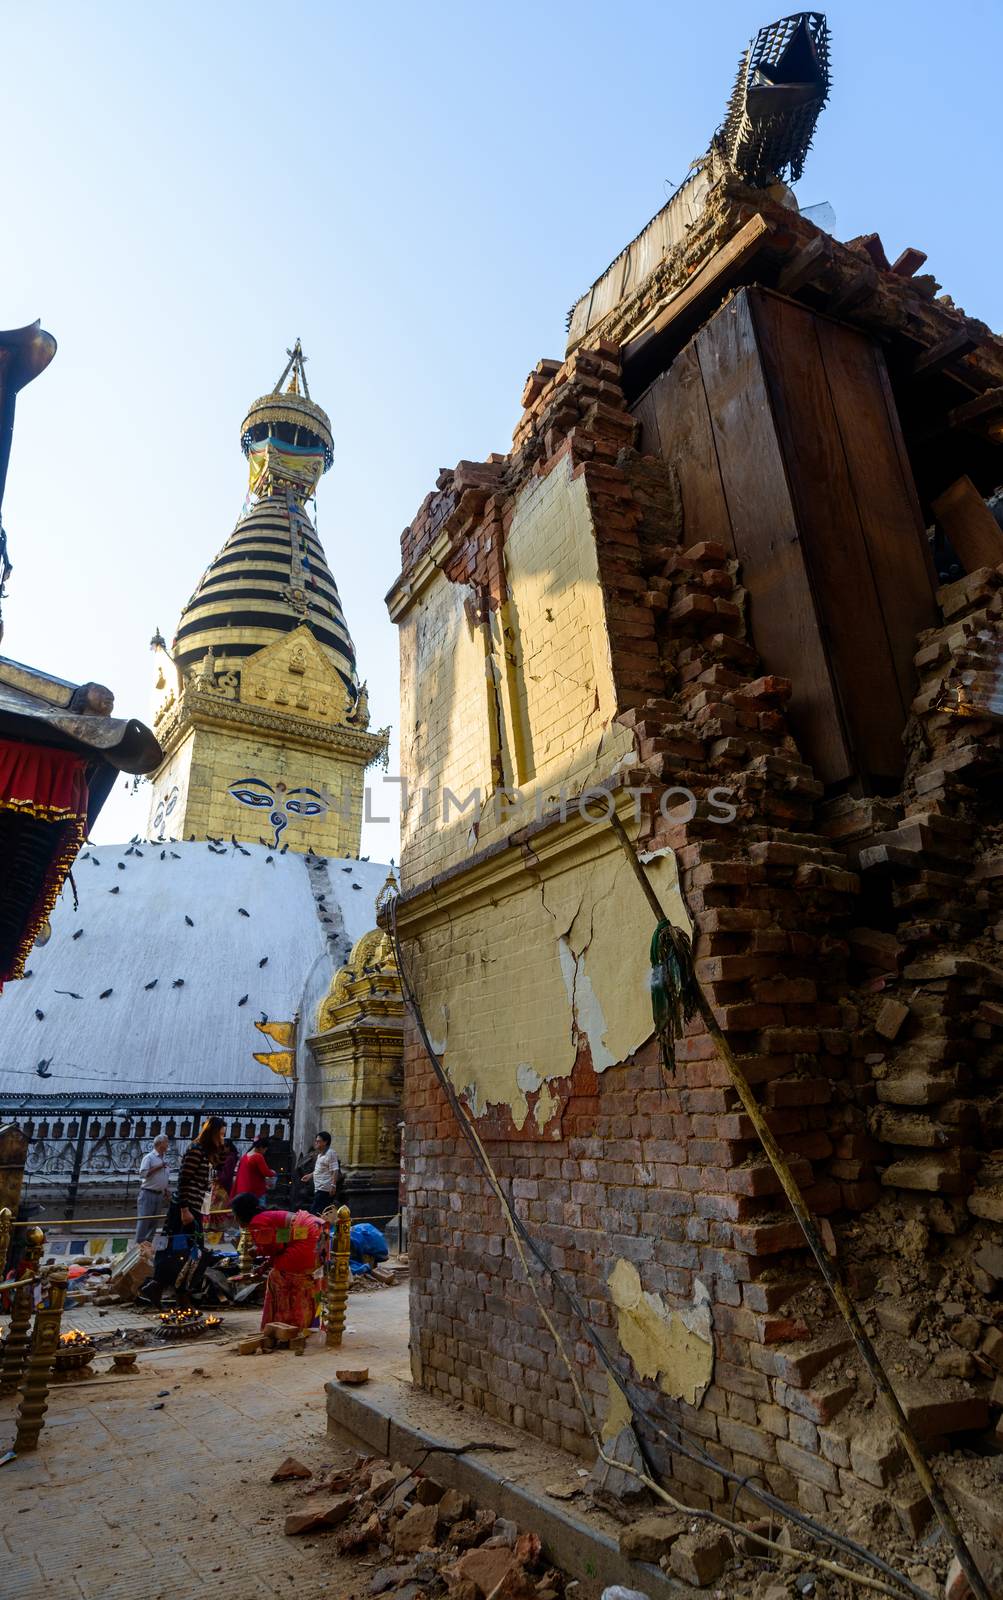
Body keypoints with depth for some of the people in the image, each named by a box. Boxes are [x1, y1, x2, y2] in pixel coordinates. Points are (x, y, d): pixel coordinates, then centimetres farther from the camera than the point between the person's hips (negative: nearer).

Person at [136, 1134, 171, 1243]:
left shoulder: (164, 1159, 14)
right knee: (143, 1220, -7)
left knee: (154, 1221, 9)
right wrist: (157, 1167, -18)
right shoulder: (149, 1157, -8)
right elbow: (143, 1173, -19)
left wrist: (167, 1192, 13)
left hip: (159, 1194, 7)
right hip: (148, 1193, -7)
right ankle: (139, 1243, -2)